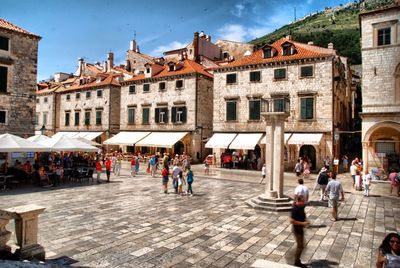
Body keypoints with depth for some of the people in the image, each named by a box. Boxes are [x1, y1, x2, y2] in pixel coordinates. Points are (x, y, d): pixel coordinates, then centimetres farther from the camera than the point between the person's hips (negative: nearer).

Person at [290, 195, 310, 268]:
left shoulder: (301, 206, -1)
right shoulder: (295, 209, -28)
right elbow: (292, 221, -28)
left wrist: (306, 220, 2)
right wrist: (302, 223, -25)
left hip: (301, 228, 9)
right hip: (297, 229, -9)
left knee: (300, 245, 18)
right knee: (300, 246, 0)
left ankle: (297, 260, 33)